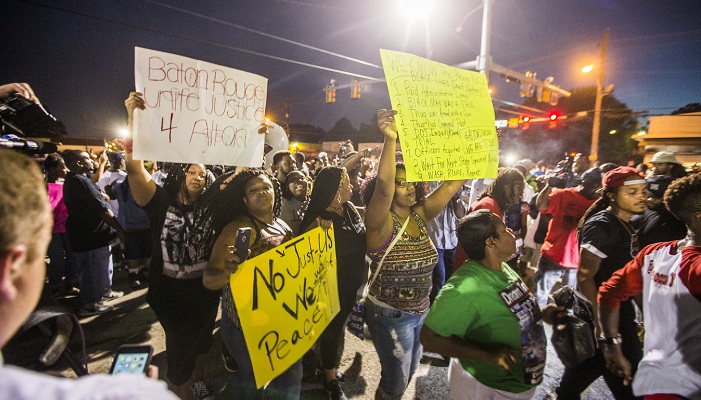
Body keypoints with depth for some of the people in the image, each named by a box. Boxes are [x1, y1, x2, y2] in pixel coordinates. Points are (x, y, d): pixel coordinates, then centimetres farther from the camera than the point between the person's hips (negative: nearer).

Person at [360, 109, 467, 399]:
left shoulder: (420, 216, -4)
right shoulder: (381, 223, -20)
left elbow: (453, 183, -6)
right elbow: (382, 185, -41)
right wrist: (390, 139, -48)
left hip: (420, 312, 6)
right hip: (390, 315, -6)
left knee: (409, 371, 27)